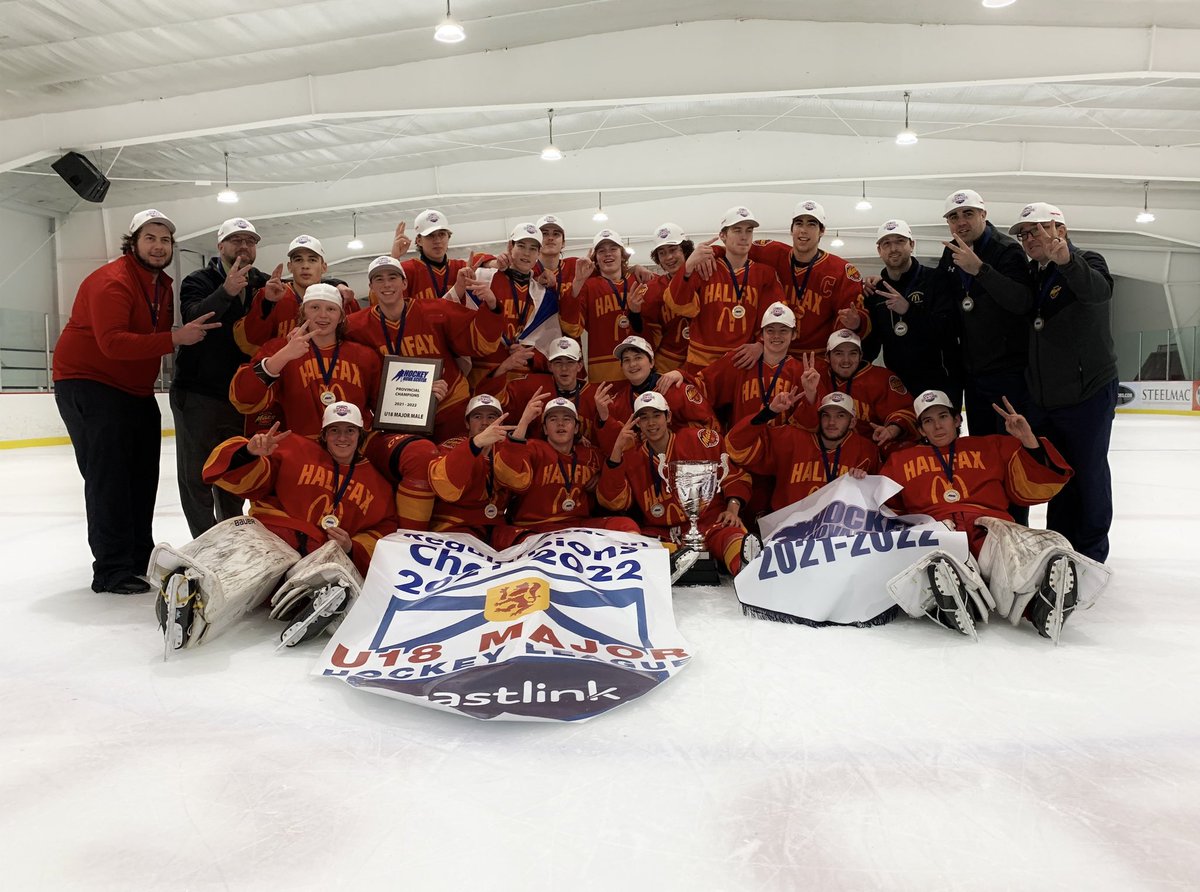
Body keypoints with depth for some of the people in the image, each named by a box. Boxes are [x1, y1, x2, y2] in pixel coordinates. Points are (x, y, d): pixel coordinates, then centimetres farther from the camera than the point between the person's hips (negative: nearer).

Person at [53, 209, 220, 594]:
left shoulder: (163, 285, 10)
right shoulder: (112, 281, -19)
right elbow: (112, 342, -31)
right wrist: (174, 338, -37)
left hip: (135, 389, 9)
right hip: (89, 383, -9)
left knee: (142, 473, 12)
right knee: (109, 474, -10)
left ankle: (140, 558, 25)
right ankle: (112, 570, -4)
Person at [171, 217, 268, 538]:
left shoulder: (263, 285, 7)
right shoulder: (199, 281, -6)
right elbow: (193, 318, -24)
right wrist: (226, 291, -41)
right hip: (198, 394, -4)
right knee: (196, 476, -1)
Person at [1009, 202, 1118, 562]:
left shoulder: (1086, 263, -11)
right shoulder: (1030, 273, 8)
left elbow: (1099, 290, -36)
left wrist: (1065, 260, -54)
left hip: (1088, 394, -6)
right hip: (1041, 398, 6)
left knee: (1089, 472, 6)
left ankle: (1091, 551, 20)